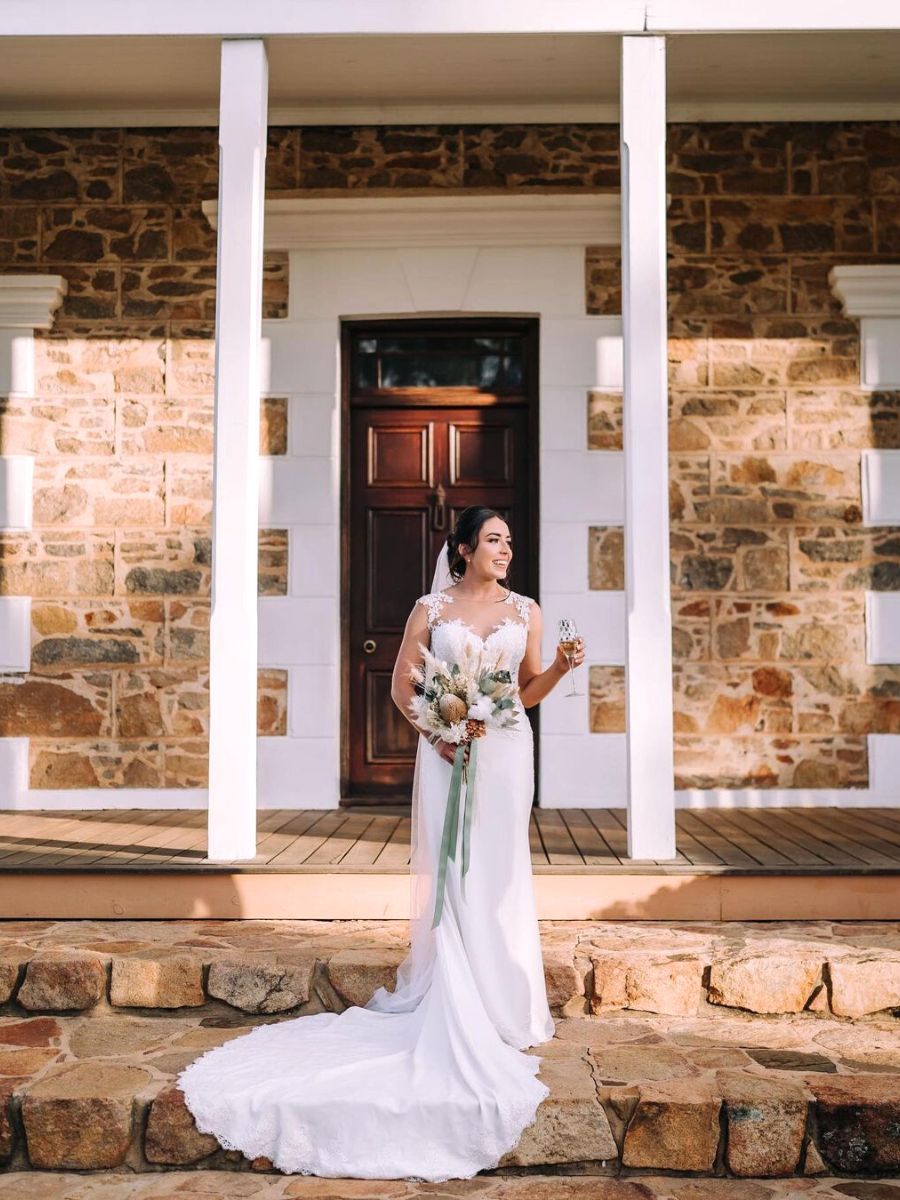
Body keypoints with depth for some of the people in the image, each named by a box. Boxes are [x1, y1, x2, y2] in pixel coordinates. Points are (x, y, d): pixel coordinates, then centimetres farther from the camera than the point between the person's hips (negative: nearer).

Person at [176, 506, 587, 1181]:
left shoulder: (526, 611, 8)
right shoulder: (432, 608, 3)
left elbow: (529, 691, 11)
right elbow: (402, 683, 3)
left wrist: (563, 666, -8)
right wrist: (435, 733, -11)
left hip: (506, 751, 2)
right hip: (448, 751, -2)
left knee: (499, 872, 4)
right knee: (446, 870, 0)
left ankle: (503, 1006, 16)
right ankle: (449, 1006, 10)